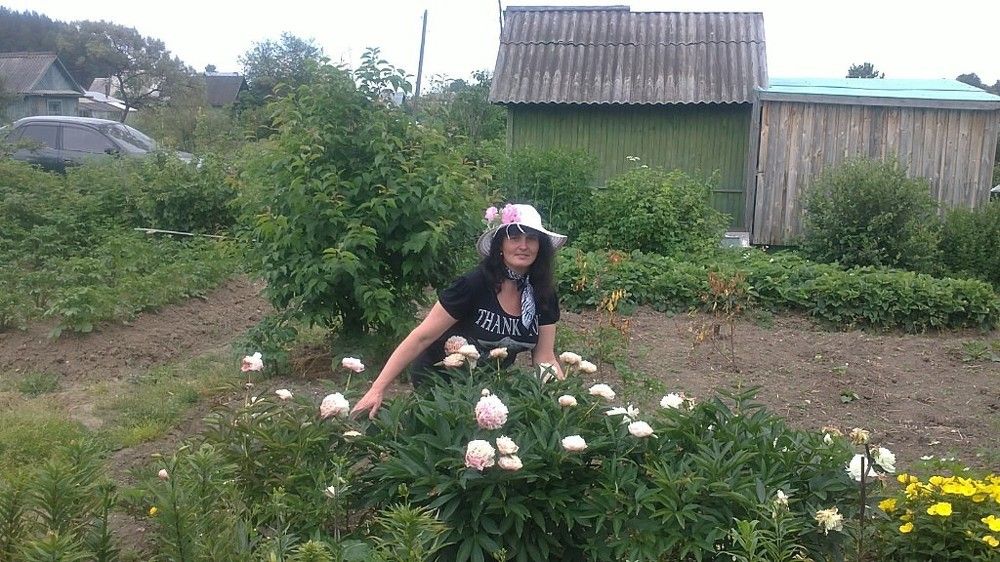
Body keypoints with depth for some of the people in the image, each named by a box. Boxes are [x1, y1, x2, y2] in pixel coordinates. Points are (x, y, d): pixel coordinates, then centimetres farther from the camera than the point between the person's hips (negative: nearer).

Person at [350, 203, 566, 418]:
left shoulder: (544, 295, -9)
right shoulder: (473, 285, -25)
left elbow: (545, 359, -6)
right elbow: (422, 337, -24)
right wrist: (377, 390, -27)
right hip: (439, 378, -4)